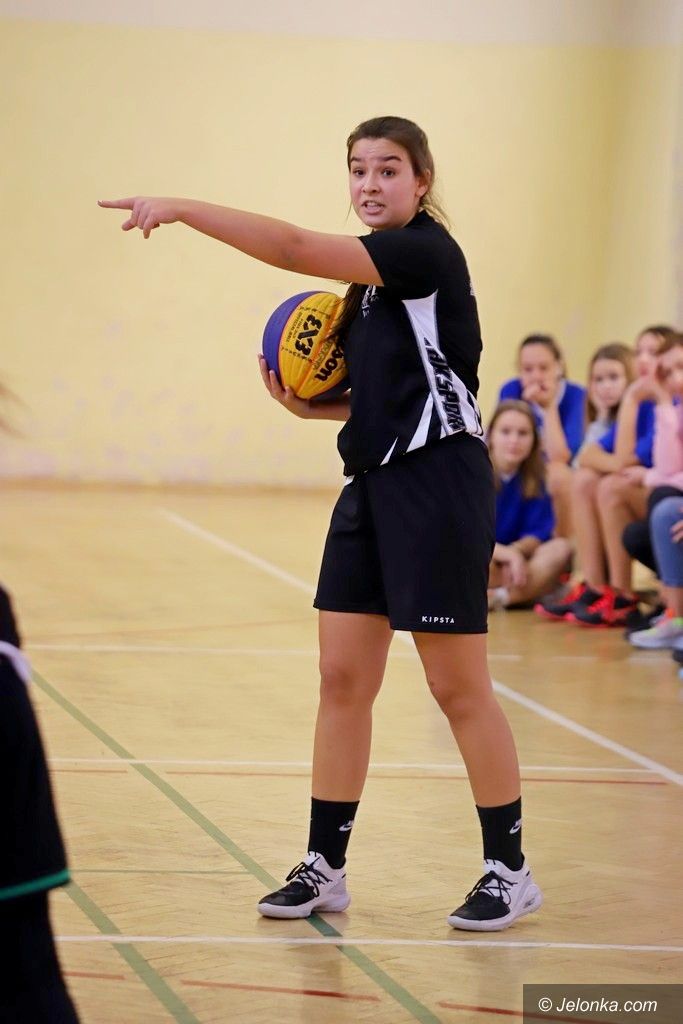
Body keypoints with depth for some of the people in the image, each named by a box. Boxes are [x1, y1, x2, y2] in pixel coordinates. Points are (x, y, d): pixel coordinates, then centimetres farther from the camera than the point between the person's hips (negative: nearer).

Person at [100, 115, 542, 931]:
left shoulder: (426, 252, -13)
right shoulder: (371, 273, 14)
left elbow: (296, 251, -23)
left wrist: (182, 209, -22)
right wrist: (313, 407, 3)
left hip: (437, 482, -9)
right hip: (373, 485, 9)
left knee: (458, 686, -2)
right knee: (342, 677, 7)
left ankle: (510, 871, 10)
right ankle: (325, 866, 14)